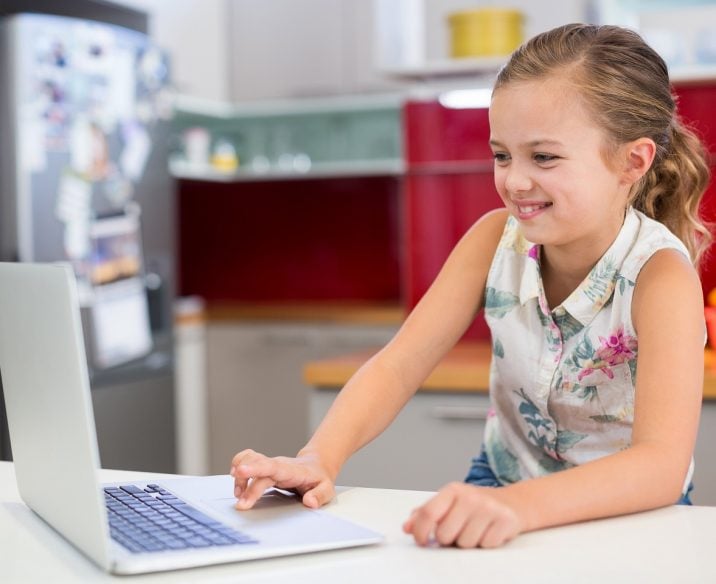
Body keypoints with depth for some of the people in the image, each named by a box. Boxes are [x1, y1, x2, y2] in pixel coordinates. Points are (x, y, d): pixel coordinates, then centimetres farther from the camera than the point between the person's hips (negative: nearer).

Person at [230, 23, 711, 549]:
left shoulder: (658, 275, -22)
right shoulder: (496, 238, -9)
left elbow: (661, 466, -34)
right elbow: (398, 366, -12)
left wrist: (519, 505, -50)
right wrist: (319, 459, -31)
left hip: (625, 515, -3)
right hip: (501, 488, 3)